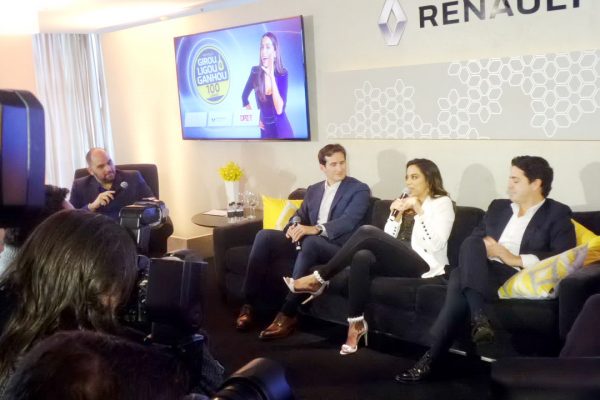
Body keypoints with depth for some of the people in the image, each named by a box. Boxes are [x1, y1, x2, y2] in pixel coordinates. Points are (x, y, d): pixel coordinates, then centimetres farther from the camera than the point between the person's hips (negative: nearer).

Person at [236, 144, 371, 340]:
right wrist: (295, 227, -12)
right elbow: (300, 215, 15)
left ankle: (288, 314, -34)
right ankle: (249, 303, -14)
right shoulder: (313, 190, 20)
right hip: (306, 242, 6)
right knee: (264, 236, -16)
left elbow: (348, 221, -14)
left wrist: (315, 229, -29)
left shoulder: (359, 190, 0)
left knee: (310, 242, -39)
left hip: (337, 248, -6)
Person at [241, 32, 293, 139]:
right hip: (265, 130, 2)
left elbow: (279, 109, -23)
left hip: (281, 129, -2)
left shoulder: (282, 74, -11)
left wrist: (272, 77, -26)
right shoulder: (255, 72, -7)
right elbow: (244, 97, 9)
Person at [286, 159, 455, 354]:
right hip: (400, 260, 6)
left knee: (367, 232, -25)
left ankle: (319, 278, -17)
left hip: (423, 265, -6)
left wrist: (418, 210, -15)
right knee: (362, 256, -29)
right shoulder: (407, 201, 22)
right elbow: (389, 241, 16)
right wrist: (395, 214, 2)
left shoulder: (442, 203, 3)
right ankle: (356, 323, -25)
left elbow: (437, 244, -14)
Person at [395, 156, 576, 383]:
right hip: (482, 272, 5)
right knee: (471, 244, -29)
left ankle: (430, 359, -29)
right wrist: (481, 252, -5)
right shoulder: (498, 207, 24)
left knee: (460, 282, -32)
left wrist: (516, 259, -14)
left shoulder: (557, 214, 7)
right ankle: (479, 318, -36)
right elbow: (474, 238, 19)